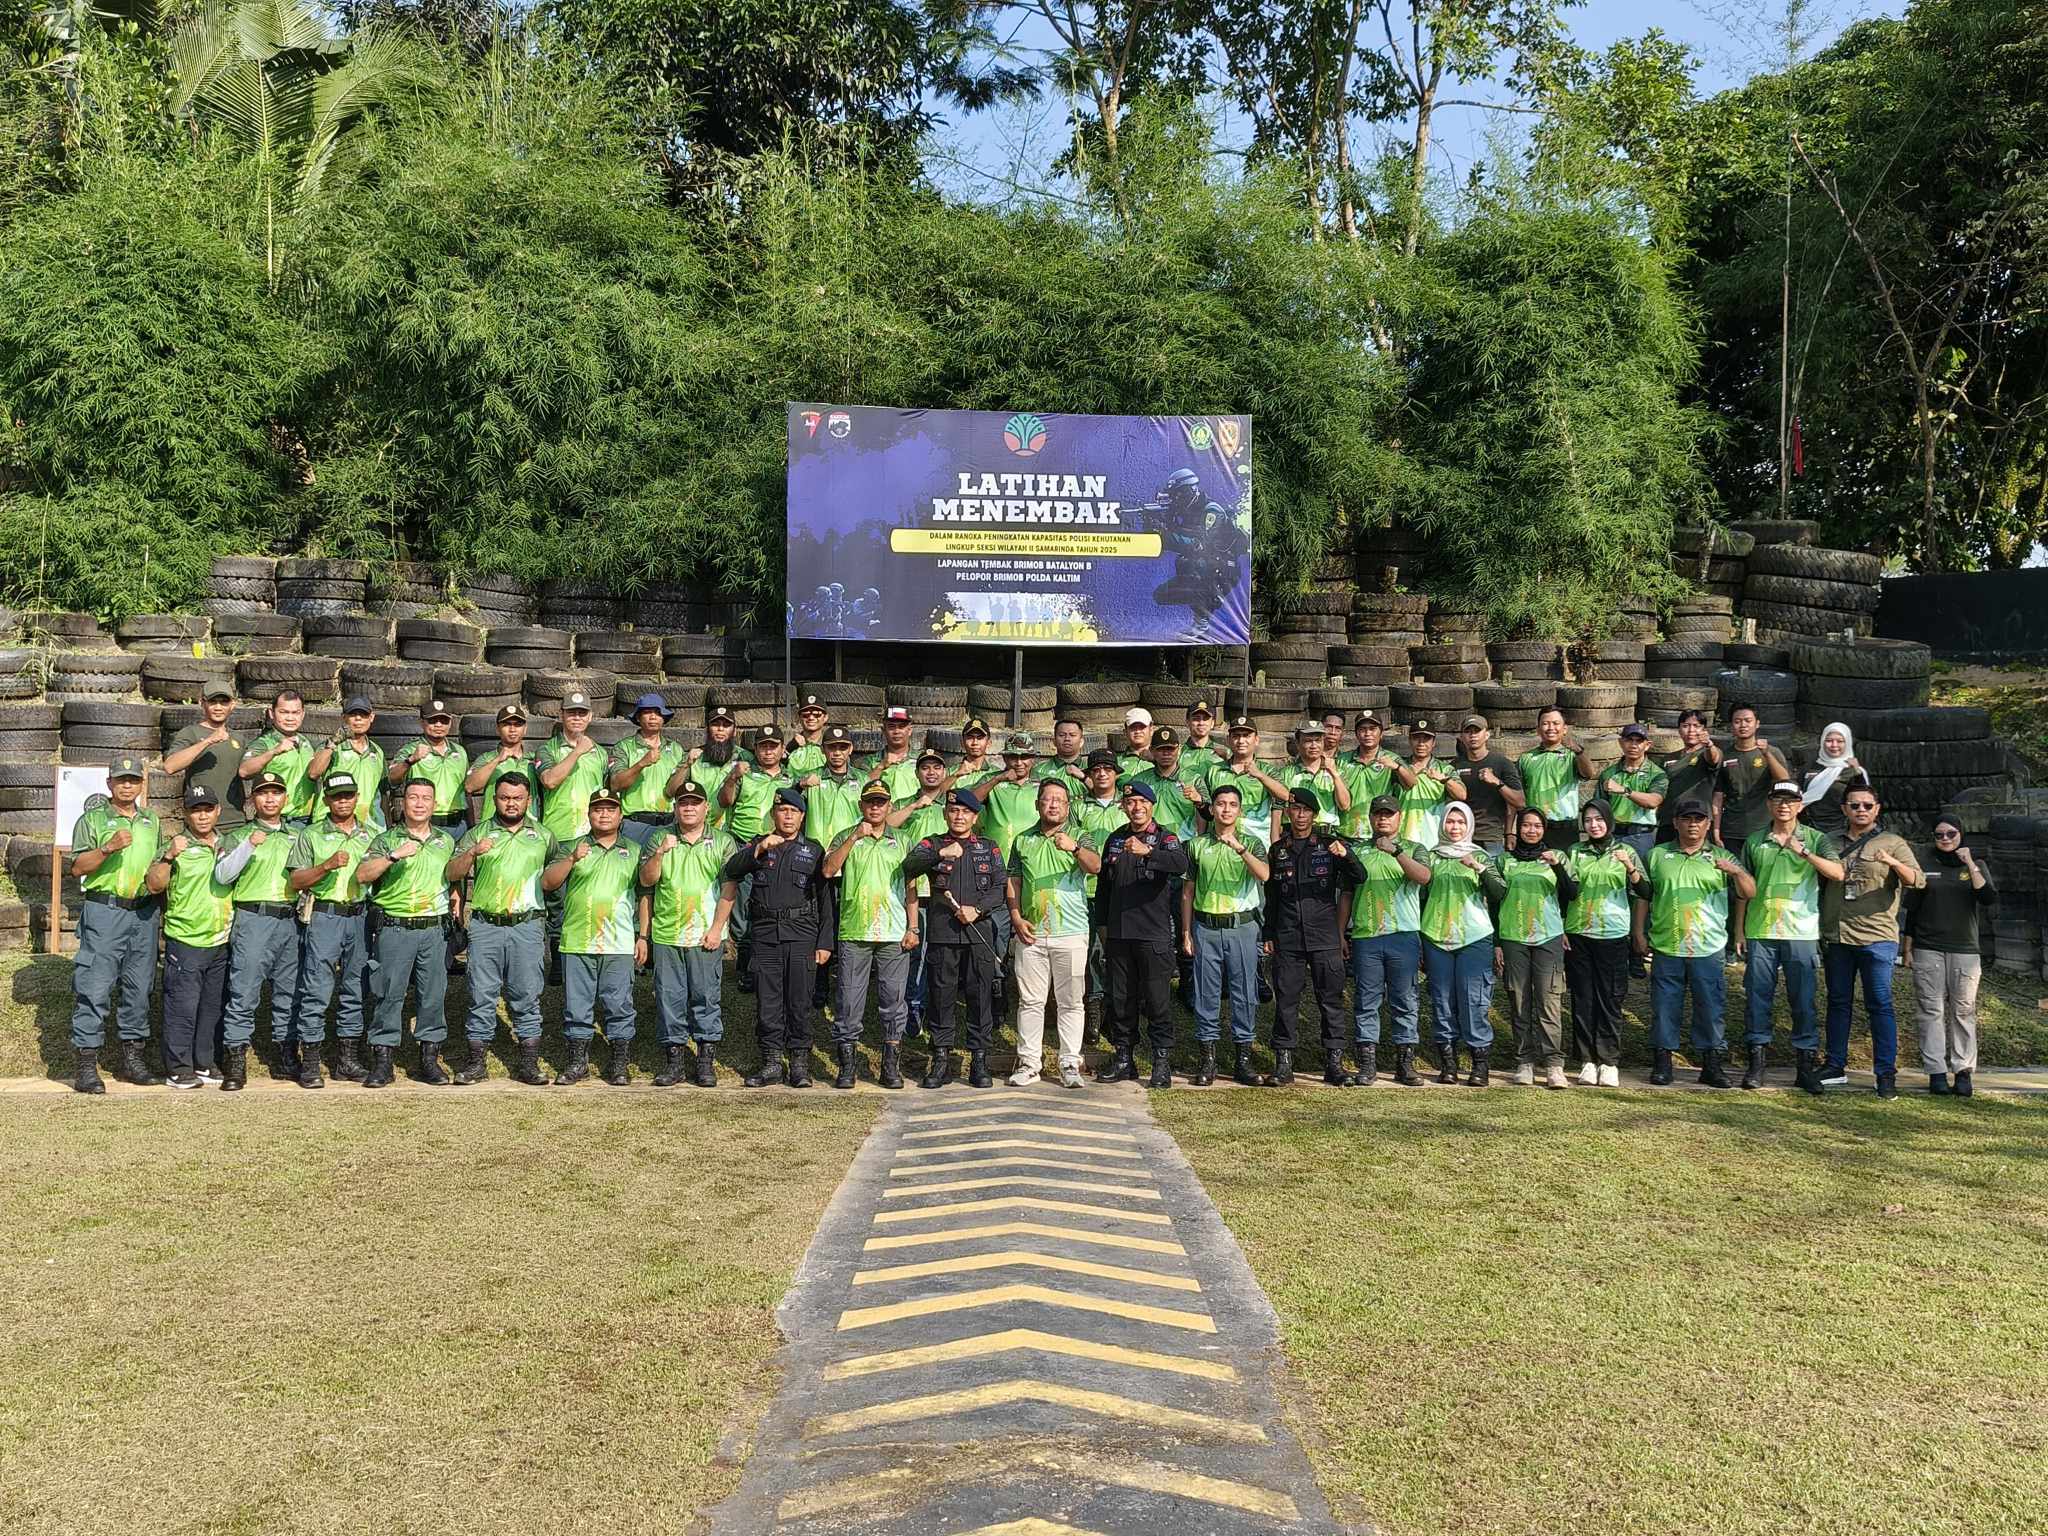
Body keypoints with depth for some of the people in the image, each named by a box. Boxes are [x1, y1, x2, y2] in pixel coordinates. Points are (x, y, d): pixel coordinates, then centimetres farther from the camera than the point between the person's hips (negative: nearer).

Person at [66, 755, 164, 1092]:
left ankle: (132, 1058, 17)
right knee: (95, 987, -7)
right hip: (104, 911, -5)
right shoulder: (92, 819, 2)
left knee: (139, 987, 8)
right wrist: (108, 848, -19)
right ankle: (87, 1064, -3)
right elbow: (78, 867, -5)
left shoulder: (152, 820, 17)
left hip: (144, 913, 5)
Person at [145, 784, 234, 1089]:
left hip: (221, 942, 5)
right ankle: (179, 1067, 6)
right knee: (182, 1007, -4)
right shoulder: (176, 847, -5)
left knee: (213, 1007, 12)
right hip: (186, 941, -5)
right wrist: (168, 857, -27)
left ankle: (204, 1063, 22)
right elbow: (154, 886, -15)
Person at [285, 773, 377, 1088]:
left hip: (360, 917, 4)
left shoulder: (371, 835, 14)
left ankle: (348, 1059, 16)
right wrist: (327, 865, -15)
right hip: (324, 917, -3)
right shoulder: (311, 835, 4)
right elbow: (296, 880, -2)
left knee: (356, 991, 8)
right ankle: (310, 1062, 2)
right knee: (316, 992, -5)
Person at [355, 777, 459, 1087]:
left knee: (434, 995, 4)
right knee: (389, 994, -1)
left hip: (435, 930, 3)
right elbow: (362, 875, -10)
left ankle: (430, 1057, 13)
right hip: (395, 929, -3)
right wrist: (394, 856, -21)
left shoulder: (446, 841, 14)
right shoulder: (386, 839, 3)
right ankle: (382, 1060, 6)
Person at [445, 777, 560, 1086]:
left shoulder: (543, 835, 12)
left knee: (527, 996, 1)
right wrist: (472, 853, -16)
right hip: (485, 924, 0)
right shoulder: (478, 833, 9)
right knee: (482, 995, 1)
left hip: (528, 925, 0)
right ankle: (477, 1061, 9)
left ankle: (529, 1063, 5)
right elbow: (452, 873, 0)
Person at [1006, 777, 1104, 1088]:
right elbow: (1013, 883, 13)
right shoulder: (1023, 841, 12)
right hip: (1031, 933, 2)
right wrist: (1016, 918, 0)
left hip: (1071, 933, -2)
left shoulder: (1079, 838, 5)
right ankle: (1029, 1062, 11)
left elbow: (1096, 867, -13)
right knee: (1030, 1001, 4)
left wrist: (1075, 847, -32)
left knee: (1070, 1002, 2)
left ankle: (1070, 1064, 8)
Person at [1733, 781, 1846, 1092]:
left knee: (1803, 999, 2)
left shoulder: (1815, 839, 5)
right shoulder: (1754, 842, 10)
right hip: (1759, 932, 2)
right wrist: (1739, 930, 10)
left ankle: (1806, 1062, 10)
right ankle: (1756, 1061, 11)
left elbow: (1837, 873, -11)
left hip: (1801, 934, -2)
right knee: (1758, 996, 4)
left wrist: (1803, 851, -20)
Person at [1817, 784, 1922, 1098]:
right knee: (1838, 1002, 11)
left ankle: (1886, 1073, 1)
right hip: (1835, 937, 4)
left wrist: (1894, 864, -28)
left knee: (1879, 1005, -4)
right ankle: (1835, 1066, 19)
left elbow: (1917, 880, -9)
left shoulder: (1893, 843, 3)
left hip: (1877, 937, -4)